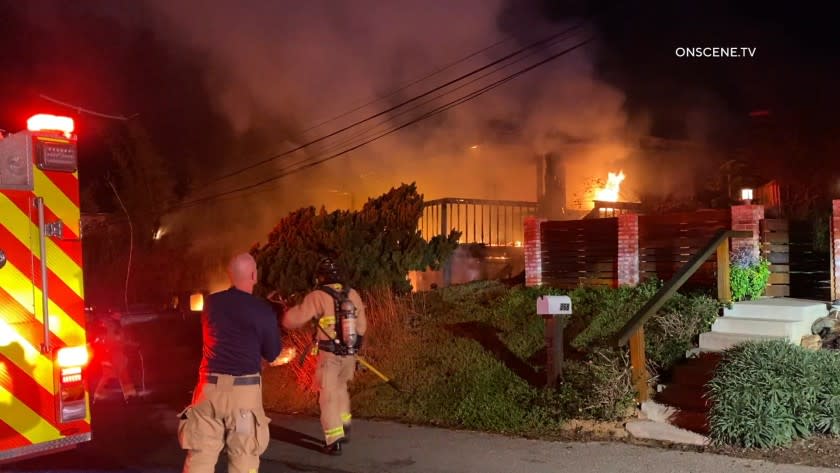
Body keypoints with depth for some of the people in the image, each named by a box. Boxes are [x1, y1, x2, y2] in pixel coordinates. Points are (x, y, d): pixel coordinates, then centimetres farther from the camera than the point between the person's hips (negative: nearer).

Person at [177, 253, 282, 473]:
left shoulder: (211, 303, 4)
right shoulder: (263, 310, -7)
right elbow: (272, 354, 3)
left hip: (210, 385, 3)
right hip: (244, 389, -3)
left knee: (200, 455, 7)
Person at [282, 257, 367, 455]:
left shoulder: (317, 297, -12)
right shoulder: (353, 294, 3)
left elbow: (292, 320, -8)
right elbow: (361, 325, 10)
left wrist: (291, 311, 14)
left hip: (329, 355, -5)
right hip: (350, 354, 5)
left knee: (328, 395, 4)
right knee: (340, 389, 25)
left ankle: (334, 441, 3)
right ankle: (345, 428, 30)